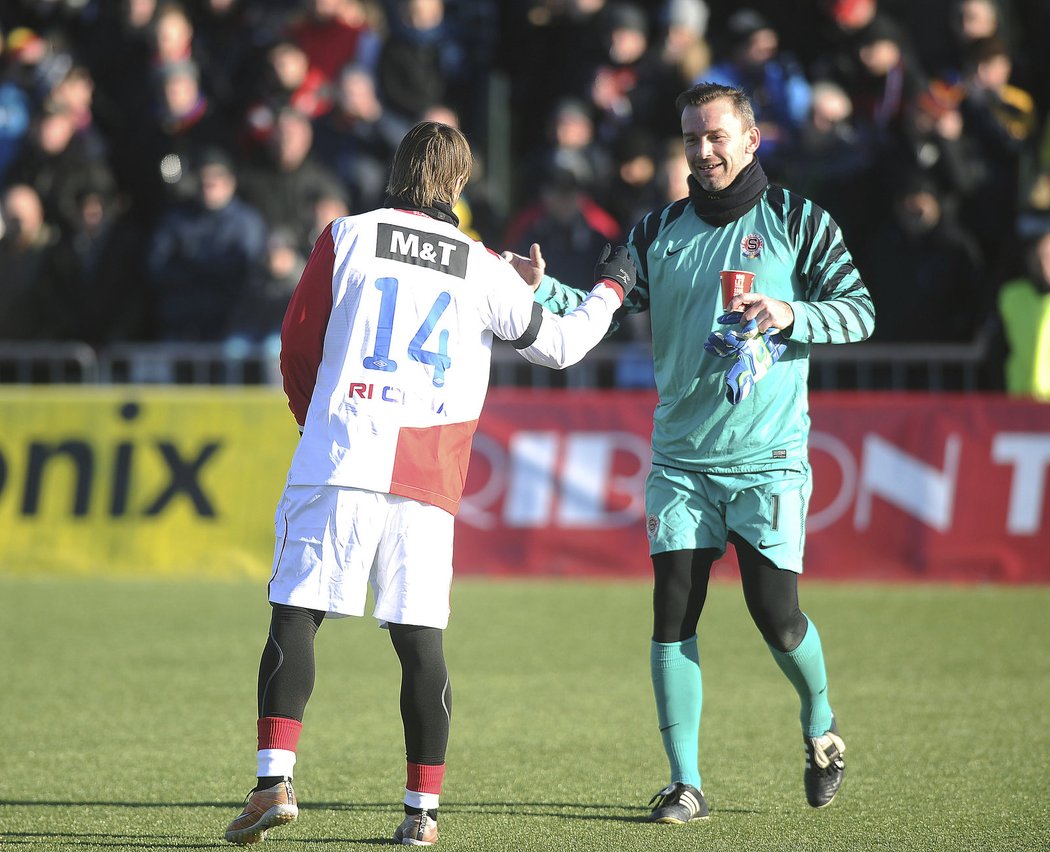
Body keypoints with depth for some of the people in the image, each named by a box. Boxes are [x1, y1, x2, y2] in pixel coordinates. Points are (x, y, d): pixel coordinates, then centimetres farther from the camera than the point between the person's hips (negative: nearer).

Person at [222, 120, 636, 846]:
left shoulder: (347, 238, 5)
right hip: (427, 485, 1)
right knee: (421, 638, 6)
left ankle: (275, 780, -12)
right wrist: (610, 289, 39)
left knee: (294, 617, 1)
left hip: (338, 461, -1)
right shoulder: (484, 270, 9)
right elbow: (559, 344, 21)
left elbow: (298, 349, 9)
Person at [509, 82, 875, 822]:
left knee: (776, 616, -8)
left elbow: (860, 312, 0)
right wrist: (540, 288, -12)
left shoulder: (798, 222, 2)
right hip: (681, 460, 3)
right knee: (673, 614, -6)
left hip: (769, 460, -3)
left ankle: (820, 723, 23)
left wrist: (789, 314, -17)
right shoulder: (660, 233, 10)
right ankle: (686, 784, 1)